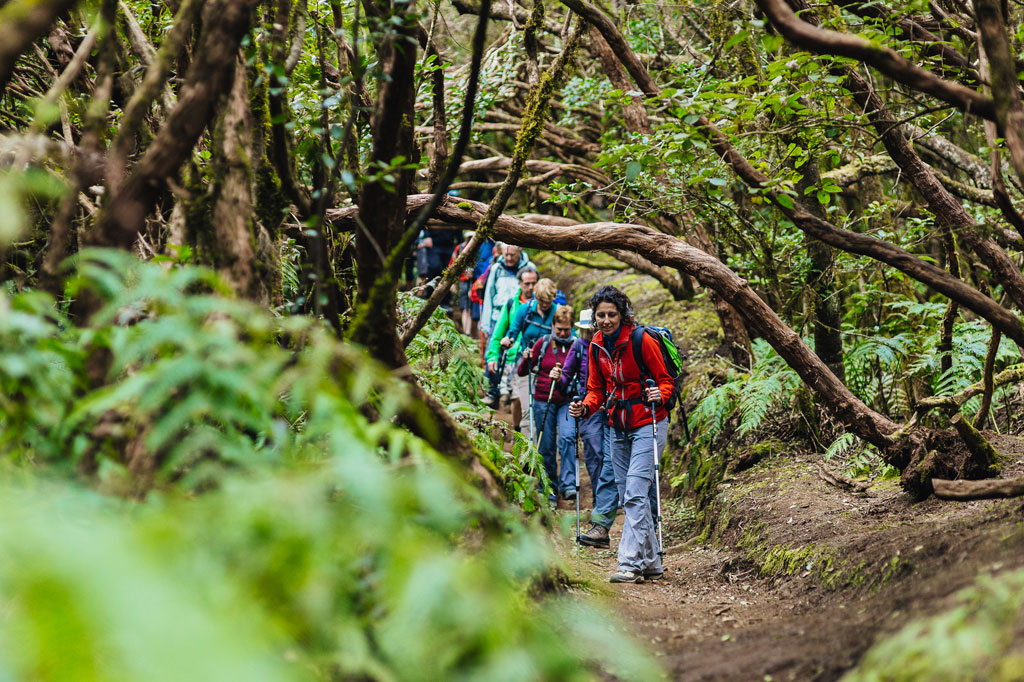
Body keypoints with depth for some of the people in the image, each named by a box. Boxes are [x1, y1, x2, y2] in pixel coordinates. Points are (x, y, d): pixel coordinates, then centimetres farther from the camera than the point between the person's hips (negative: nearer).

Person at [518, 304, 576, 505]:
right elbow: (522, 372, 7)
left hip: (567, 401, -1)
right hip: (543, 401, 1)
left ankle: (568, 484, -26)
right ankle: (549, 491, 14)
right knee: (546, 447, 3)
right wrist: (526, 360, -15)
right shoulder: (543, 343, 4)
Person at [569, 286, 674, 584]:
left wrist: (659, 395, -28)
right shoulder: (597, 345, 4)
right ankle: (651, 563, 15)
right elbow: (597, 388, 12)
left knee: (635, 494, -16)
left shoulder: (641, 340, -14)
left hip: (647, 424, -7)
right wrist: (585, 407, -8)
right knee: (627, 496, 7)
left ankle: (631, 564, -18)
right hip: (618, 426, 7)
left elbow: (665, 380, -7)